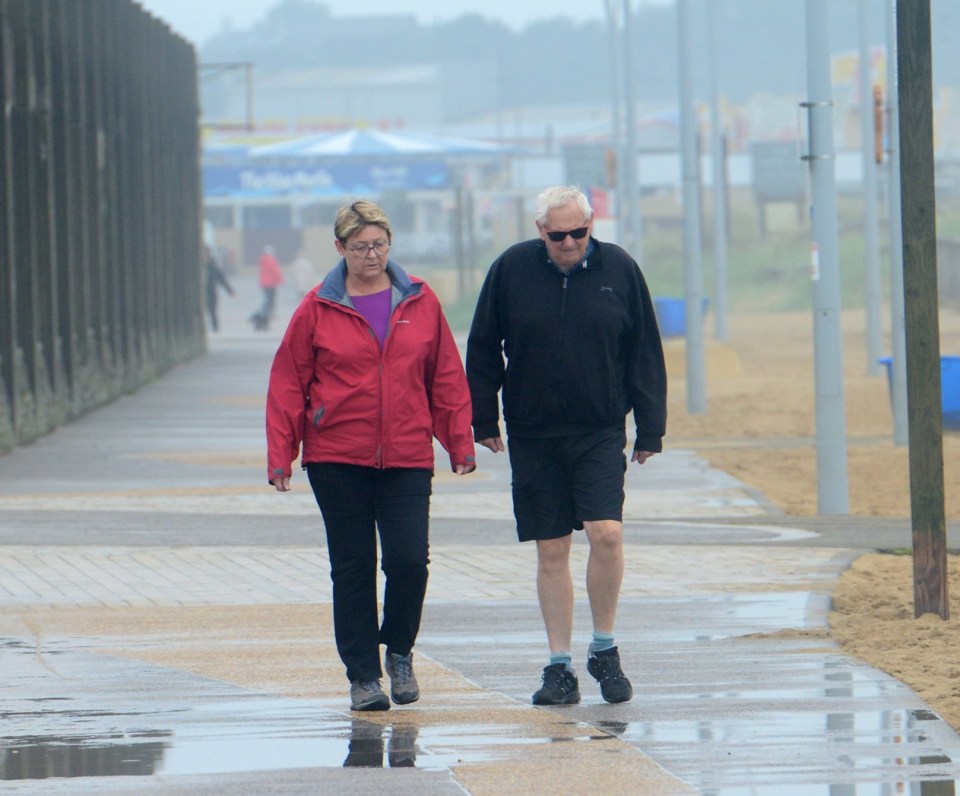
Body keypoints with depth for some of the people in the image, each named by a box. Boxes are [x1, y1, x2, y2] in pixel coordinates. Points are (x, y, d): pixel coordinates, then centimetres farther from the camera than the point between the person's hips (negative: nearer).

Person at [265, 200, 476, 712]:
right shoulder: (317, 310, 1)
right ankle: (363, 675, 10)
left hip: (407, 458, 1)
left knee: (409, 558, -9)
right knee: (352, 566, 2)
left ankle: (399, 650, 17)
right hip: (338, 458, 0)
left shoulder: (421, 303, 5)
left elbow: (447, 377, 10)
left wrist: (460, 444, 7)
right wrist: (279, 455, -3)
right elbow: (287, 385, 2)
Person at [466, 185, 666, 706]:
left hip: (601, 433, -1)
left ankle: (604, 648, 2)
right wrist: (483, 420, 5)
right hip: (533, 437, 1)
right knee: (551, 552, 3)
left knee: (606, 532, -16)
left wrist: (650, 428, 3)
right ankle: (560, 667, 10)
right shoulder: (511, 270, -2)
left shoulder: (620, 270, 0)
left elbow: (644, 353, 5)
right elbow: (483, 349, 7)